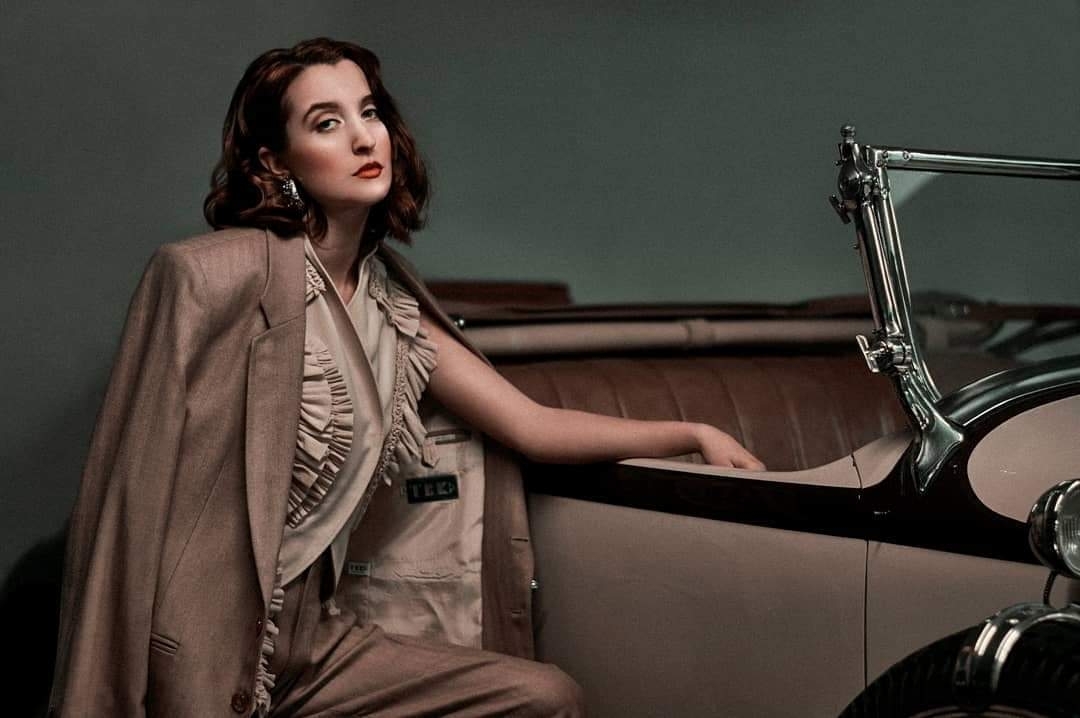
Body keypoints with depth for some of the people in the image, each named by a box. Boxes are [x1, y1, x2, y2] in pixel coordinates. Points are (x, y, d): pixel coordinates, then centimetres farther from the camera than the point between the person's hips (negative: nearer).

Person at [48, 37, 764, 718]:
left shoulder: (395, 307, 8)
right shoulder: (214, 275, -13)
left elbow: (532, 425, 13)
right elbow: (131, 487, -15)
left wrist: (695, 433, 10)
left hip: (308, 644, 7)